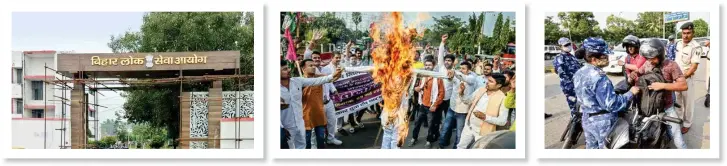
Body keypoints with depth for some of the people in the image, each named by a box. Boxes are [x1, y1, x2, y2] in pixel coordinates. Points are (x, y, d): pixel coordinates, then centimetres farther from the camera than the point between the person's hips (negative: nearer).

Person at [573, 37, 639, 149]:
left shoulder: (578, 74, 2)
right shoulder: (599, 78, -26)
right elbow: (612, 104, -25)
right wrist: (631, 93, -16)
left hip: (587, 119, 8)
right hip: (602, 122, -8)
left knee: (591, 148, 19)